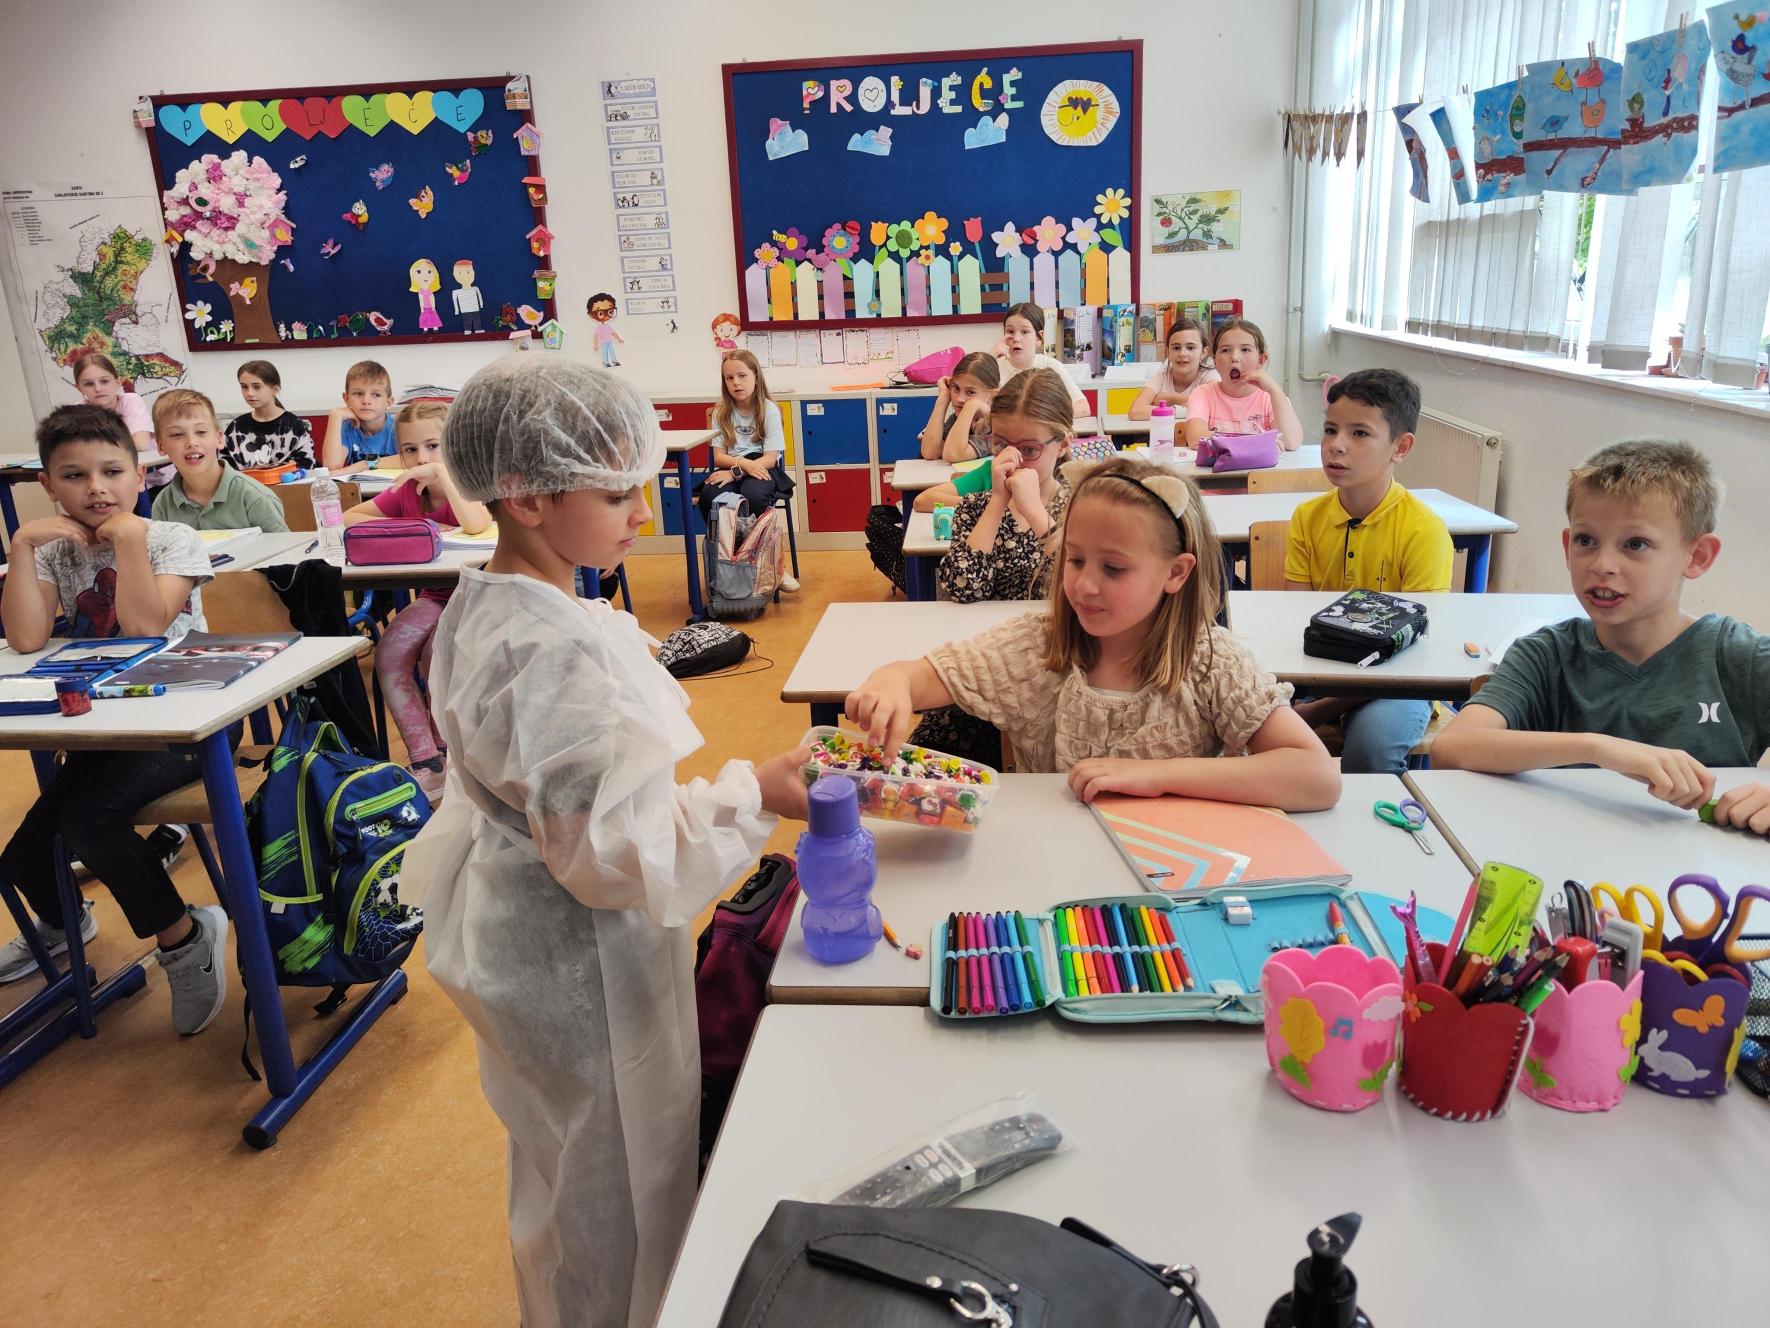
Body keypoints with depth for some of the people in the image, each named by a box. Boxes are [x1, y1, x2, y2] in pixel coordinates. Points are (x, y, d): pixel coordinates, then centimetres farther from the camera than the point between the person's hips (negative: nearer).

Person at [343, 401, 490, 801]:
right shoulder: (406, 492, 5)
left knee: (438, 652, -32)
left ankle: (445, 748, -7)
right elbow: (348, 518, 2)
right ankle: (426, 761, -18)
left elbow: (475, 525, -34)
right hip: (434, 597, 6)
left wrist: (442, 471, -28)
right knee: (389, 654, -21)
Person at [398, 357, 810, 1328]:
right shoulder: (560, 651, -32)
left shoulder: (481, 608, 0)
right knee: (617, 1187, 13)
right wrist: (754, 796, -23)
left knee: (560, 1166, 31)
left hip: (516, 923, 11)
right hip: (581, 965, -10)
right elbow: (613, 849, -30)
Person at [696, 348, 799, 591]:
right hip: (732, 470, 3)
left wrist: (736, 472, -21)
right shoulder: (721, 412, 6)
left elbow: (770, 458, -9)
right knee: (709, 496, -30)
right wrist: (744, 463, -20)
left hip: (763, 469, -3)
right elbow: (718, 457, 1)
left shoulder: (769, 409, -3)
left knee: (753, 496, -37)